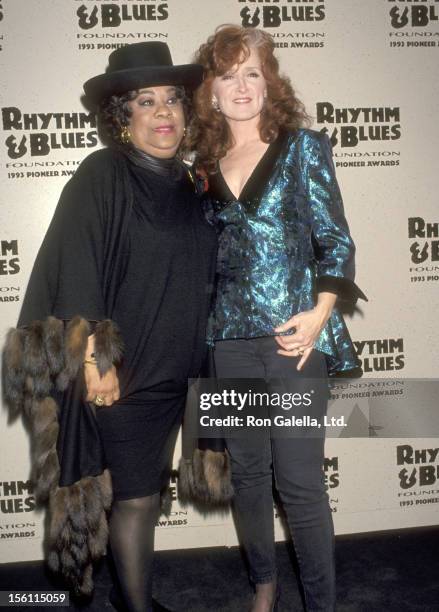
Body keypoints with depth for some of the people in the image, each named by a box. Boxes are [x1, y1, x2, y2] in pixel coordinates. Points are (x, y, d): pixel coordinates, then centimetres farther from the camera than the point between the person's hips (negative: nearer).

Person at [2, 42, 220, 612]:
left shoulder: (184, 183, 8)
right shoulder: (101, 175, -12)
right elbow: (74, 273, -17)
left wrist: (191, 357, 13)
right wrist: (95, 359, -19)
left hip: (170, 373, 7)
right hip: (121, 373, -7)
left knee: (151, 489, 18)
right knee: (136, 495, 6)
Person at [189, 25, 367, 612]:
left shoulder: (302, 145, 1)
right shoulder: (207, 163, 11)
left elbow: (335, 239, -3)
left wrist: (321, 313, -16)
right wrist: (206, 327, 6)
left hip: (293, 336, -3)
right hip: (231, 339, 4)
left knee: (299, 479, -1)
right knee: (247, 470, 12)